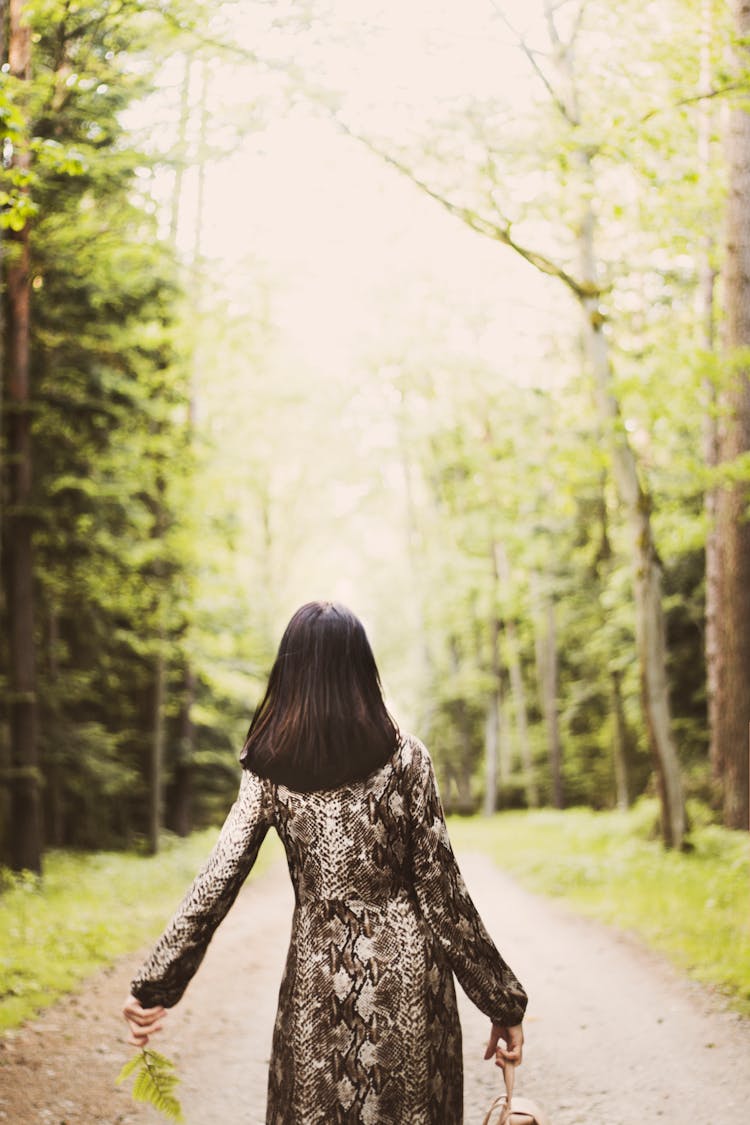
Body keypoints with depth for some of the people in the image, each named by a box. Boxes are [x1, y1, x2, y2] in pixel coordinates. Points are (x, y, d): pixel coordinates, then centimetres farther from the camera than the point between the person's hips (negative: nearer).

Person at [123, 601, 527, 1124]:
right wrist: (503, 1001, 0)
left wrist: (155, 986, 2)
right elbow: (441, 888, -6)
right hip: (406, 971, -1)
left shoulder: (269, 769, -2)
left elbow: (216, 883, -5)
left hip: (318, 971, 1)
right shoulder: (405, 756, -6)